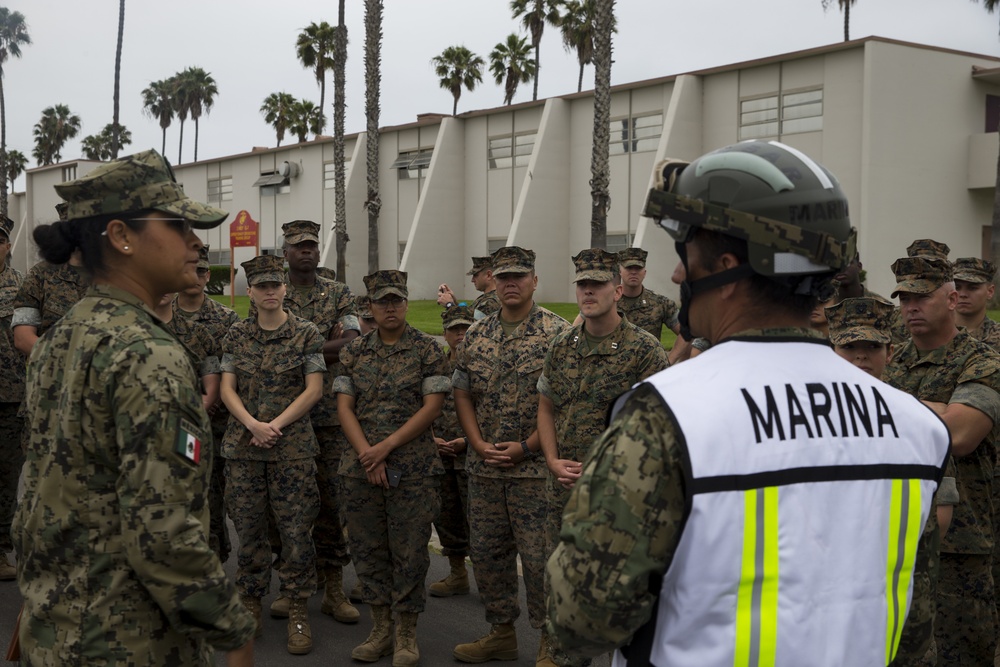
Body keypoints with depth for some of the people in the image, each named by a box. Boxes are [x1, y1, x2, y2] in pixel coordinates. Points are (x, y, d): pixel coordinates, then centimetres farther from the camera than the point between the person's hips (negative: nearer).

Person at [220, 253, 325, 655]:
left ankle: (297, 611, 9)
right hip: (243, 444, 3)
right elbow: (227, 388, 5)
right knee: (248, 528, 8)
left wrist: (276, 425, -12)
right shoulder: (237, 335, 8)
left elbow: (314, 389, -4)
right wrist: (253, 425, -12)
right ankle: (250, 603, 22)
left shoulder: (305, 334, 0)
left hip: (293, 445, -2)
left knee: (296, 530, -1)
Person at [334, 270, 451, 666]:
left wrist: (385, 447, -14)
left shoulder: (427, 350, -2)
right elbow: (344, 406, 5)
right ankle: (380, 630, 21)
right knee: (368, 549, 9)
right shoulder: (354, 352, 9)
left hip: (414, 469, -3)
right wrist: (366, 454, -10)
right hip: (362, 467, 4)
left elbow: (432, 406, -8)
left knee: (409, 552, 0)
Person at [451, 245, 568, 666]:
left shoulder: (557, 332, -7)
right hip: (484, 467, 6)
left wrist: (527, 447, -14)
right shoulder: (476, 336, 10)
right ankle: (501, 632, 28)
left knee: (539, 554, -2)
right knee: (486, 552, 13)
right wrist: (480, 445, -2)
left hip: (535, 466, -6)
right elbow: (463, 396, 12)